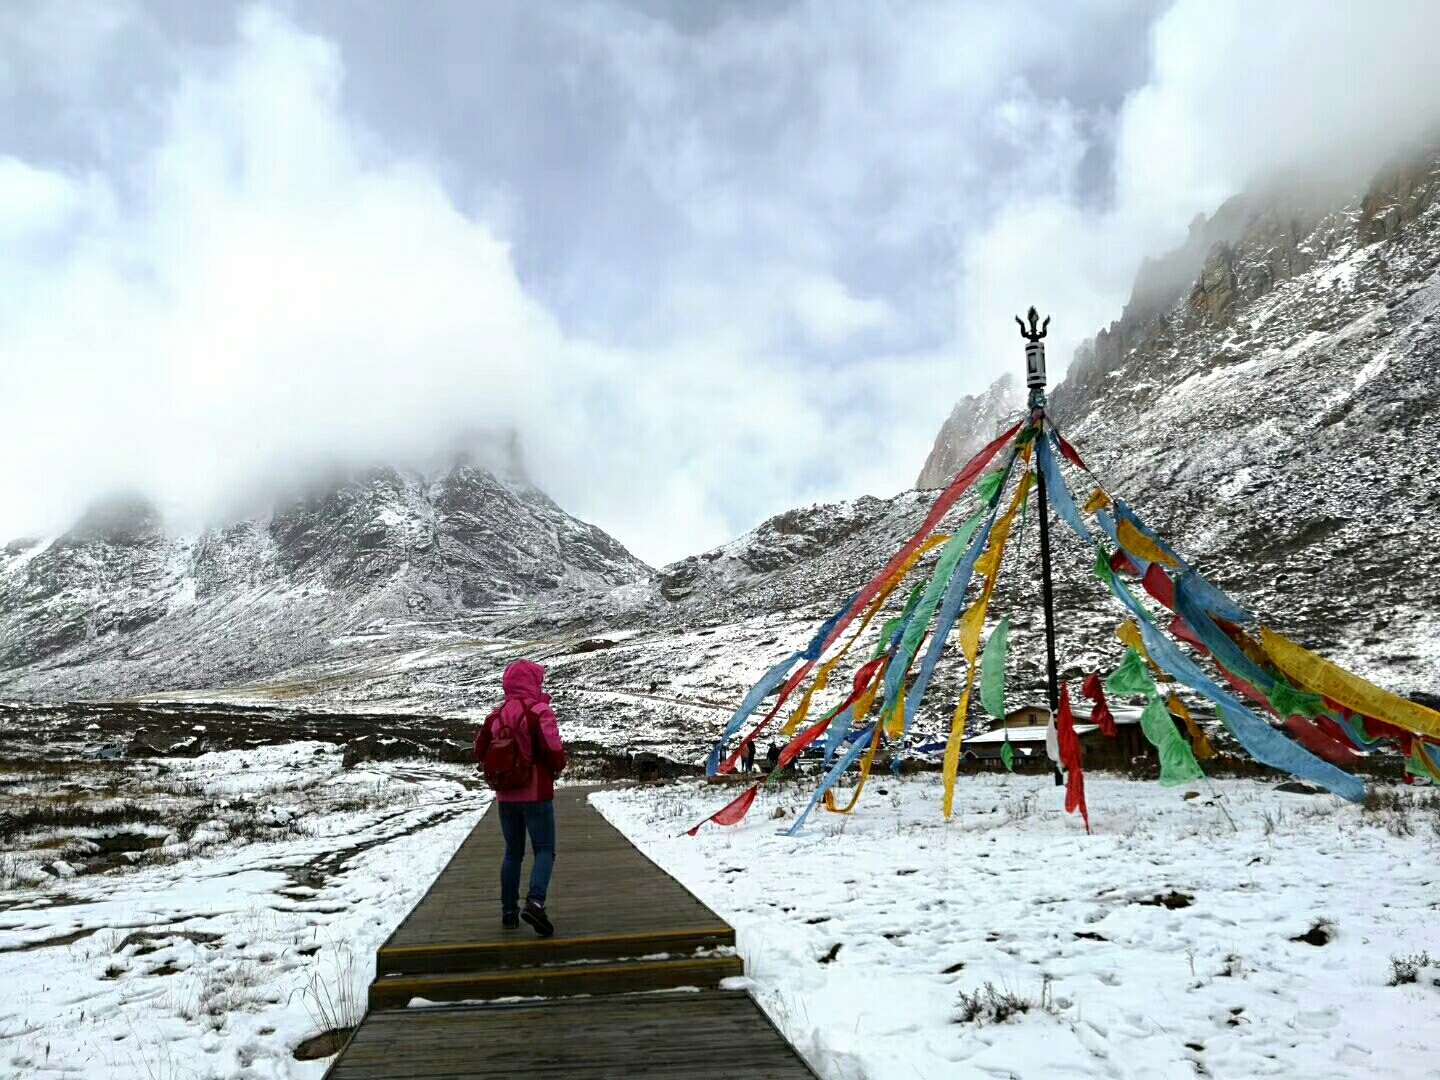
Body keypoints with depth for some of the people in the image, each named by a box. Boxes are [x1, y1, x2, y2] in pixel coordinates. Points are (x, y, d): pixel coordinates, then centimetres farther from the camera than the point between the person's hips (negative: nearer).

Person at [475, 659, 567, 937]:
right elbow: (554, 749, -19)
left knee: (512, 852, 16)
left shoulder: (495, 716, 5)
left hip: (506, 796, 5)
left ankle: (509, 910, 16)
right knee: (545, 851, 0)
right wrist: (558, 767, 1)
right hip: (536, 794, -5)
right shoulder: (539, 712, -13)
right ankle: (535, 901, -20)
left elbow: (480, 752, 10)